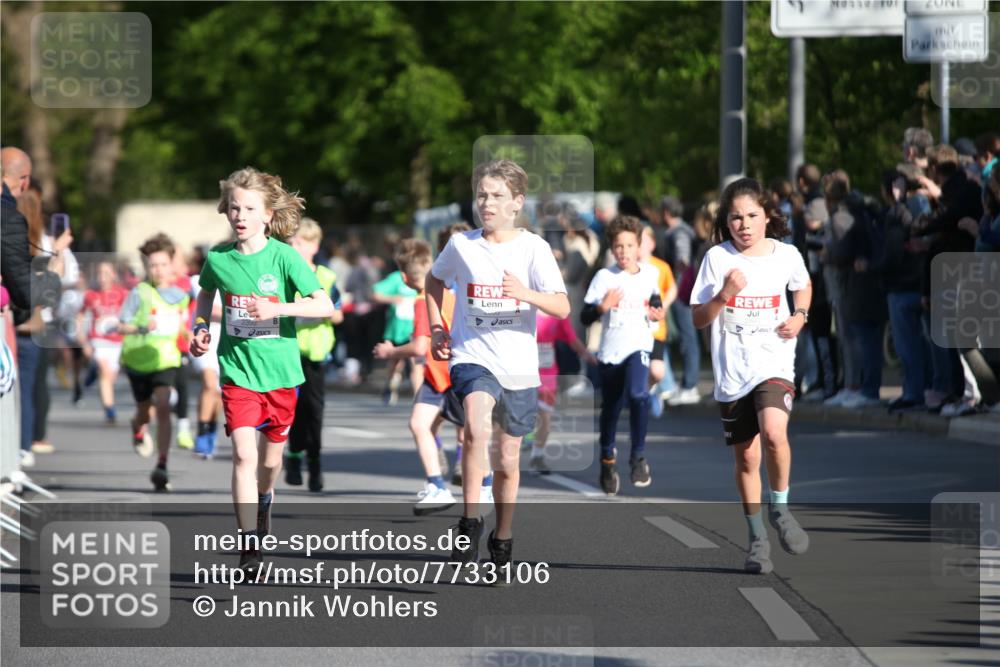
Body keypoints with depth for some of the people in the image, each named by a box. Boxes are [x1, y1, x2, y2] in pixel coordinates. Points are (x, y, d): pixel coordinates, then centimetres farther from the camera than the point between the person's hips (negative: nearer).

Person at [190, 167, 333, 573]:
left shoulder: (283, 256, -10)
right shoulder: (218, 259, -2)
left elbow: (325, 306, -15)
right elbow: (206, 295, 21)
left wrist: (276, 309, -25)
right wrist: (200, 330, 5)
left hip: (279, 370, 0)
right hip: (237, 369, 0)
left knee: (271, 456, 14)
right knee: (244, 453, -15)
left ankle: (263, 502, 48)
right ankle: (249, 547, -16)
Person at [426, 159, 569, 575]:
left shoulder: (533, 248, -5)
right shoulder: (461, 245, 0)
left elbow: (562, 308, -12)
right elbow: (436, 279, 22)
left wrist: (525, 293, -30)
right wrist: (436, 328, 12)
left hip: (519, 368, 1)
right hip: (472, 359, -1)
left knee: (507, 460, 11)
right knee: (477, 426, -31)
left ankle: (502, 539, 31)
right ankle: (470, 523, -25)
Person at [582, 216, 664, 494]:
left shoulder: (650, 274, 2)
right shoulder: (604, 277, -7)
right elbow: (585, 317, -7)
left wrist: (658, 313, 3)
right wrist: (602, 307, -26)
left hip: (639, 346, 0)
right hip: (611, 351, 0)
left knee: (638, 394, -28)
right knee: (611, 408, 12)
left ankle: (638, 456, -13)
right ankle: (607, 458, 39)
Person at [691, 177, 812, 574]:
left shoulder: (787, 255, 2)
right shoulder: (717, 258, -3)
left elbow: (803, 285, 25)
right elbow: (698, 319, -2)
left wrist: (800, 316, 6)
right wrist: (724, 295, -19)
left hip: (774, 365, -1)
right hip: (731, 372, 1)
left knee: (773, 433, -27)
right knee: (746, 458, 7)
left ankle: (780, 509, -3)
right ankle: (757, 538, 23)